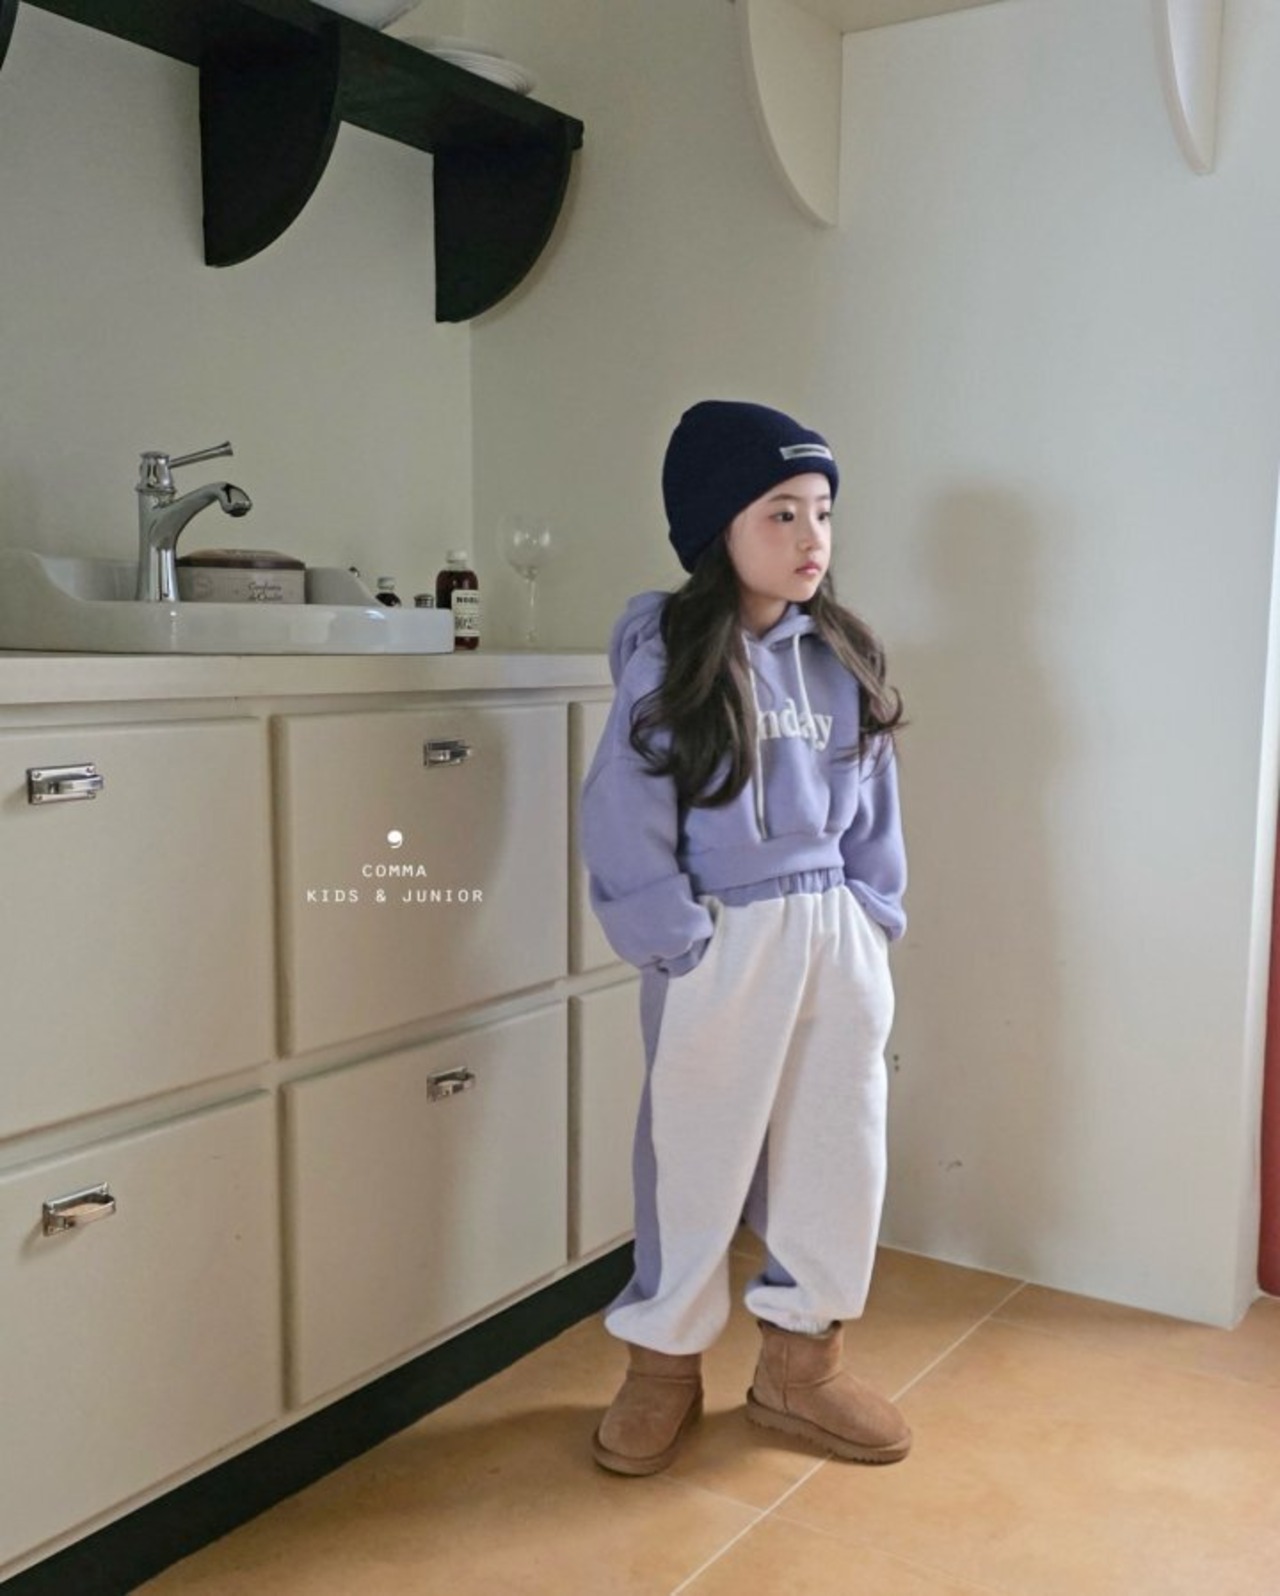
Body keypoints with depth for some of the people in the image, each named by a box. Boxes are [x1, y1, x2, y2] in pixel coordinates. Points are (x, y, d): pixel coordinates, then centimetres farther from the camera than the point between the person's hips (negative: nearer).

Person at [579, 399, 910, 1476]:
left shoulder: (843, 659, 5)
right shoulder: (668, 658, -10)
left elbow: (874, 803, 11)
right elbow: (623, 820, -11)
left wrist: (871, 915, 4)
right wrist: (678, 942, -12)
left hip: (836, 937, 5)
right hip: (722, 941, -5)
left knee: (839, 1149, 13)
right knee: (696, 1158, 9)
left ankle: (802, 1364, 32)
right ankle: (664, 1366, 29)